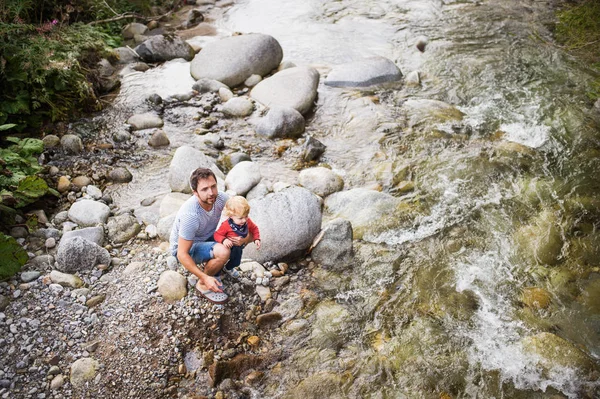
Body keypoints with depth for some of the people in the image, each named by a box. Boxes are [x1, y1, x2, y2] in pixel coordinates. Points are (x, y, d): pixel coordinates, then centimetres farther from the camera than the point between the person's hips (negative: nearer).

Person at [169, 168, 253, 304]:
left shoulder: (221, 198, -20)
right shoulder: (190, 214, -36)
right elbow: (182, 255, -30)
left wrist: (245, 239, -29)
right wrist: (205, 278, -36)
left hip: (206, 238, 7)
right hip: (183, 248, -7)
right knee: (223, 252, -32)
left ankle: (213, 269, 8)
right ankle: (202, 285, -6)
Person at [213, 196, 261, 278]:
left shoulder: (247, 221, -23)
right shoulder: (226, 225, -37)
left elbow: (254, 228, -4)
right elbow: (217, 235, -27)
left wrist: (257, 239, -17)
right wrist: (224, 240, -46)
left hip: (238, 250, 6)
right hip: (227, 248, -6)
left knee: (236, 262, 31)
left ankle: (228, 268, 64)